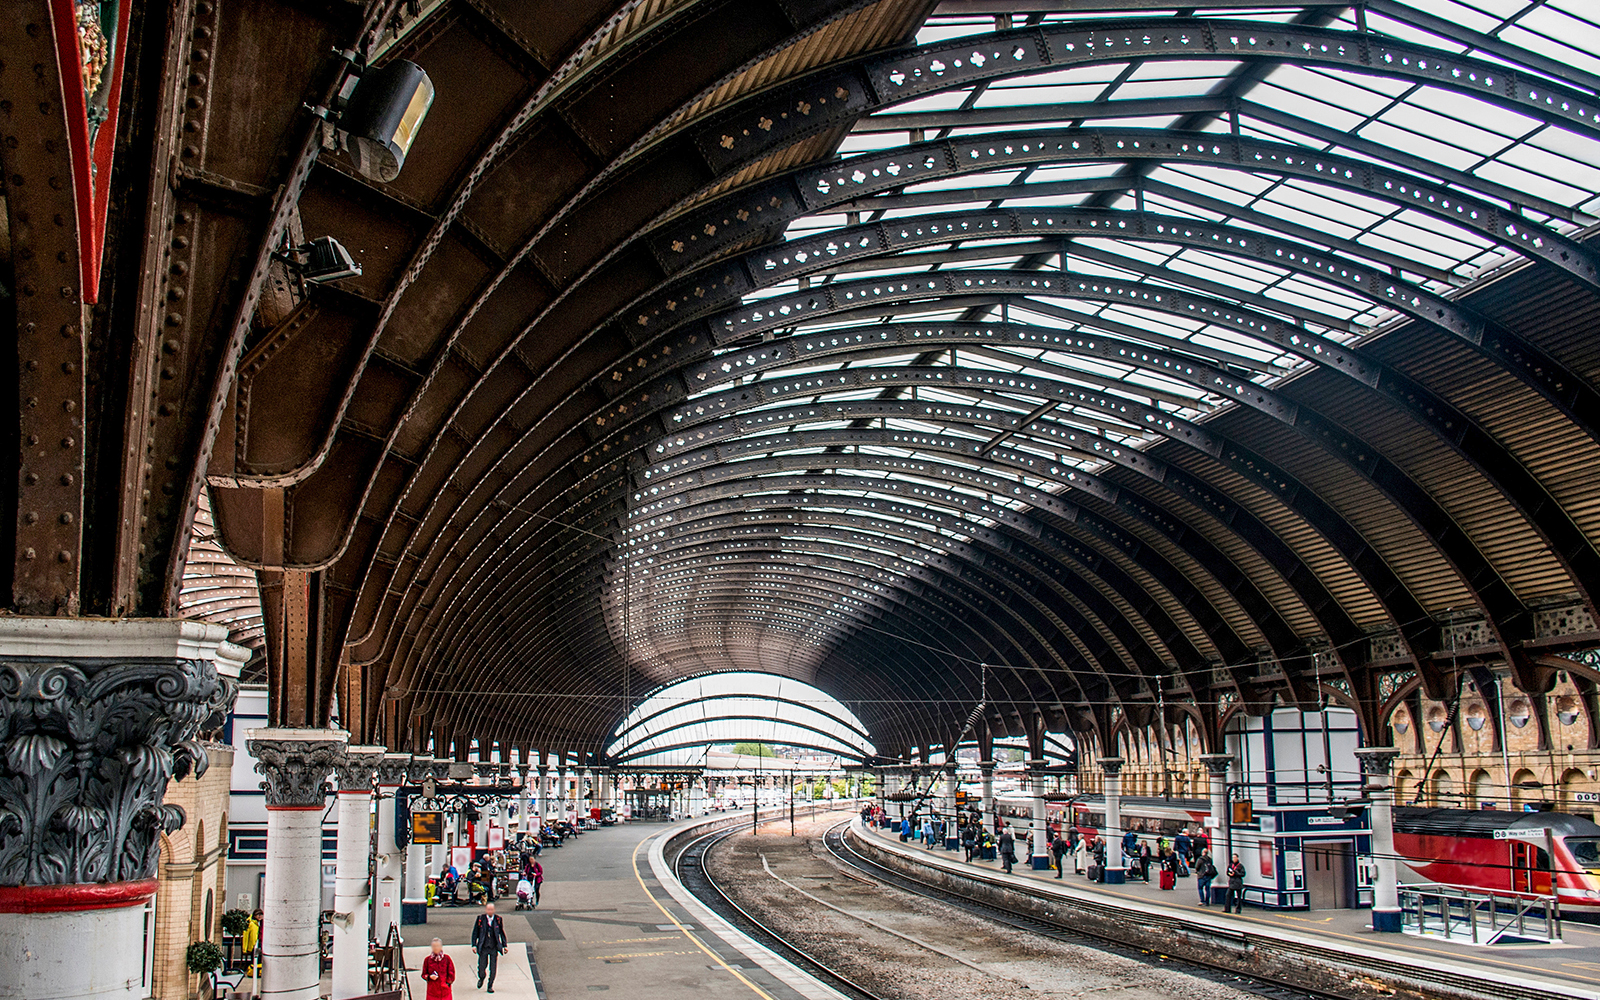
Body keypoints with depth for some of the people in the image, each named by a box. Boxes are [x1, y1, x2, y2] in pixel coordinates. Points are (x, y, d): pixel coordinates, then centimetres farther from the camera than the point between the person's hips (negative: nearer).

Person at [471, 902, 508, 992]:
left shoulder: (498, 920, 3)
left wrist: (504, 946, 7)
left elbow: (502, 933, 10)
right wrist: (474, 945, -5)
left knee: (493, 968, 0)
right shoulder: (480, 918, -1)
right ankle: (481, 978, 34)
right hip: (483, 947, -1)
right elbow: (475, 932, 3)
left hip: (494, 947, 1)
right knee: (482, 966, 1)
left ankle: (490, 986, 15)